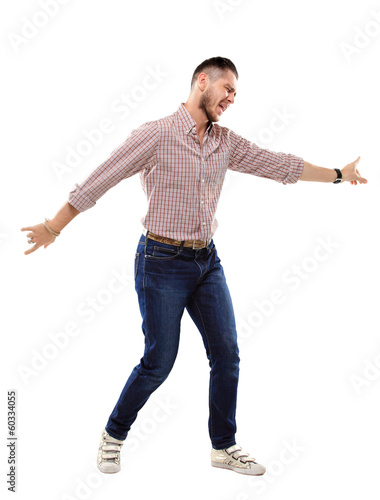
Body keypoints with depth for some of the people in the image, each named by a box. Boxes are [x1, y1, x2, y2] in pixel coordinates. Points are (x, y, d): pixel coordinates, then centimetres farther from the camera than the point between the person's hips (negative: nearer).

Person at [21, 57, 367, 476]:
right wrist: (53, 227, -11)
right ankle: (114, 435, 24)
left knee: (227, 356, 6)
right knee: (159, 361, 0)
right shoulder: (156, 135, -12)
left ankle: (224, 446, 22)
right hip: (162, 262, -6)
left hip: (207, 261, 6)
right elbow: (99, 181, -11)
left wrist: (338, 174, 19)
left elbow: (278, 164, 15)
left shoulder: (226, 143, 7)